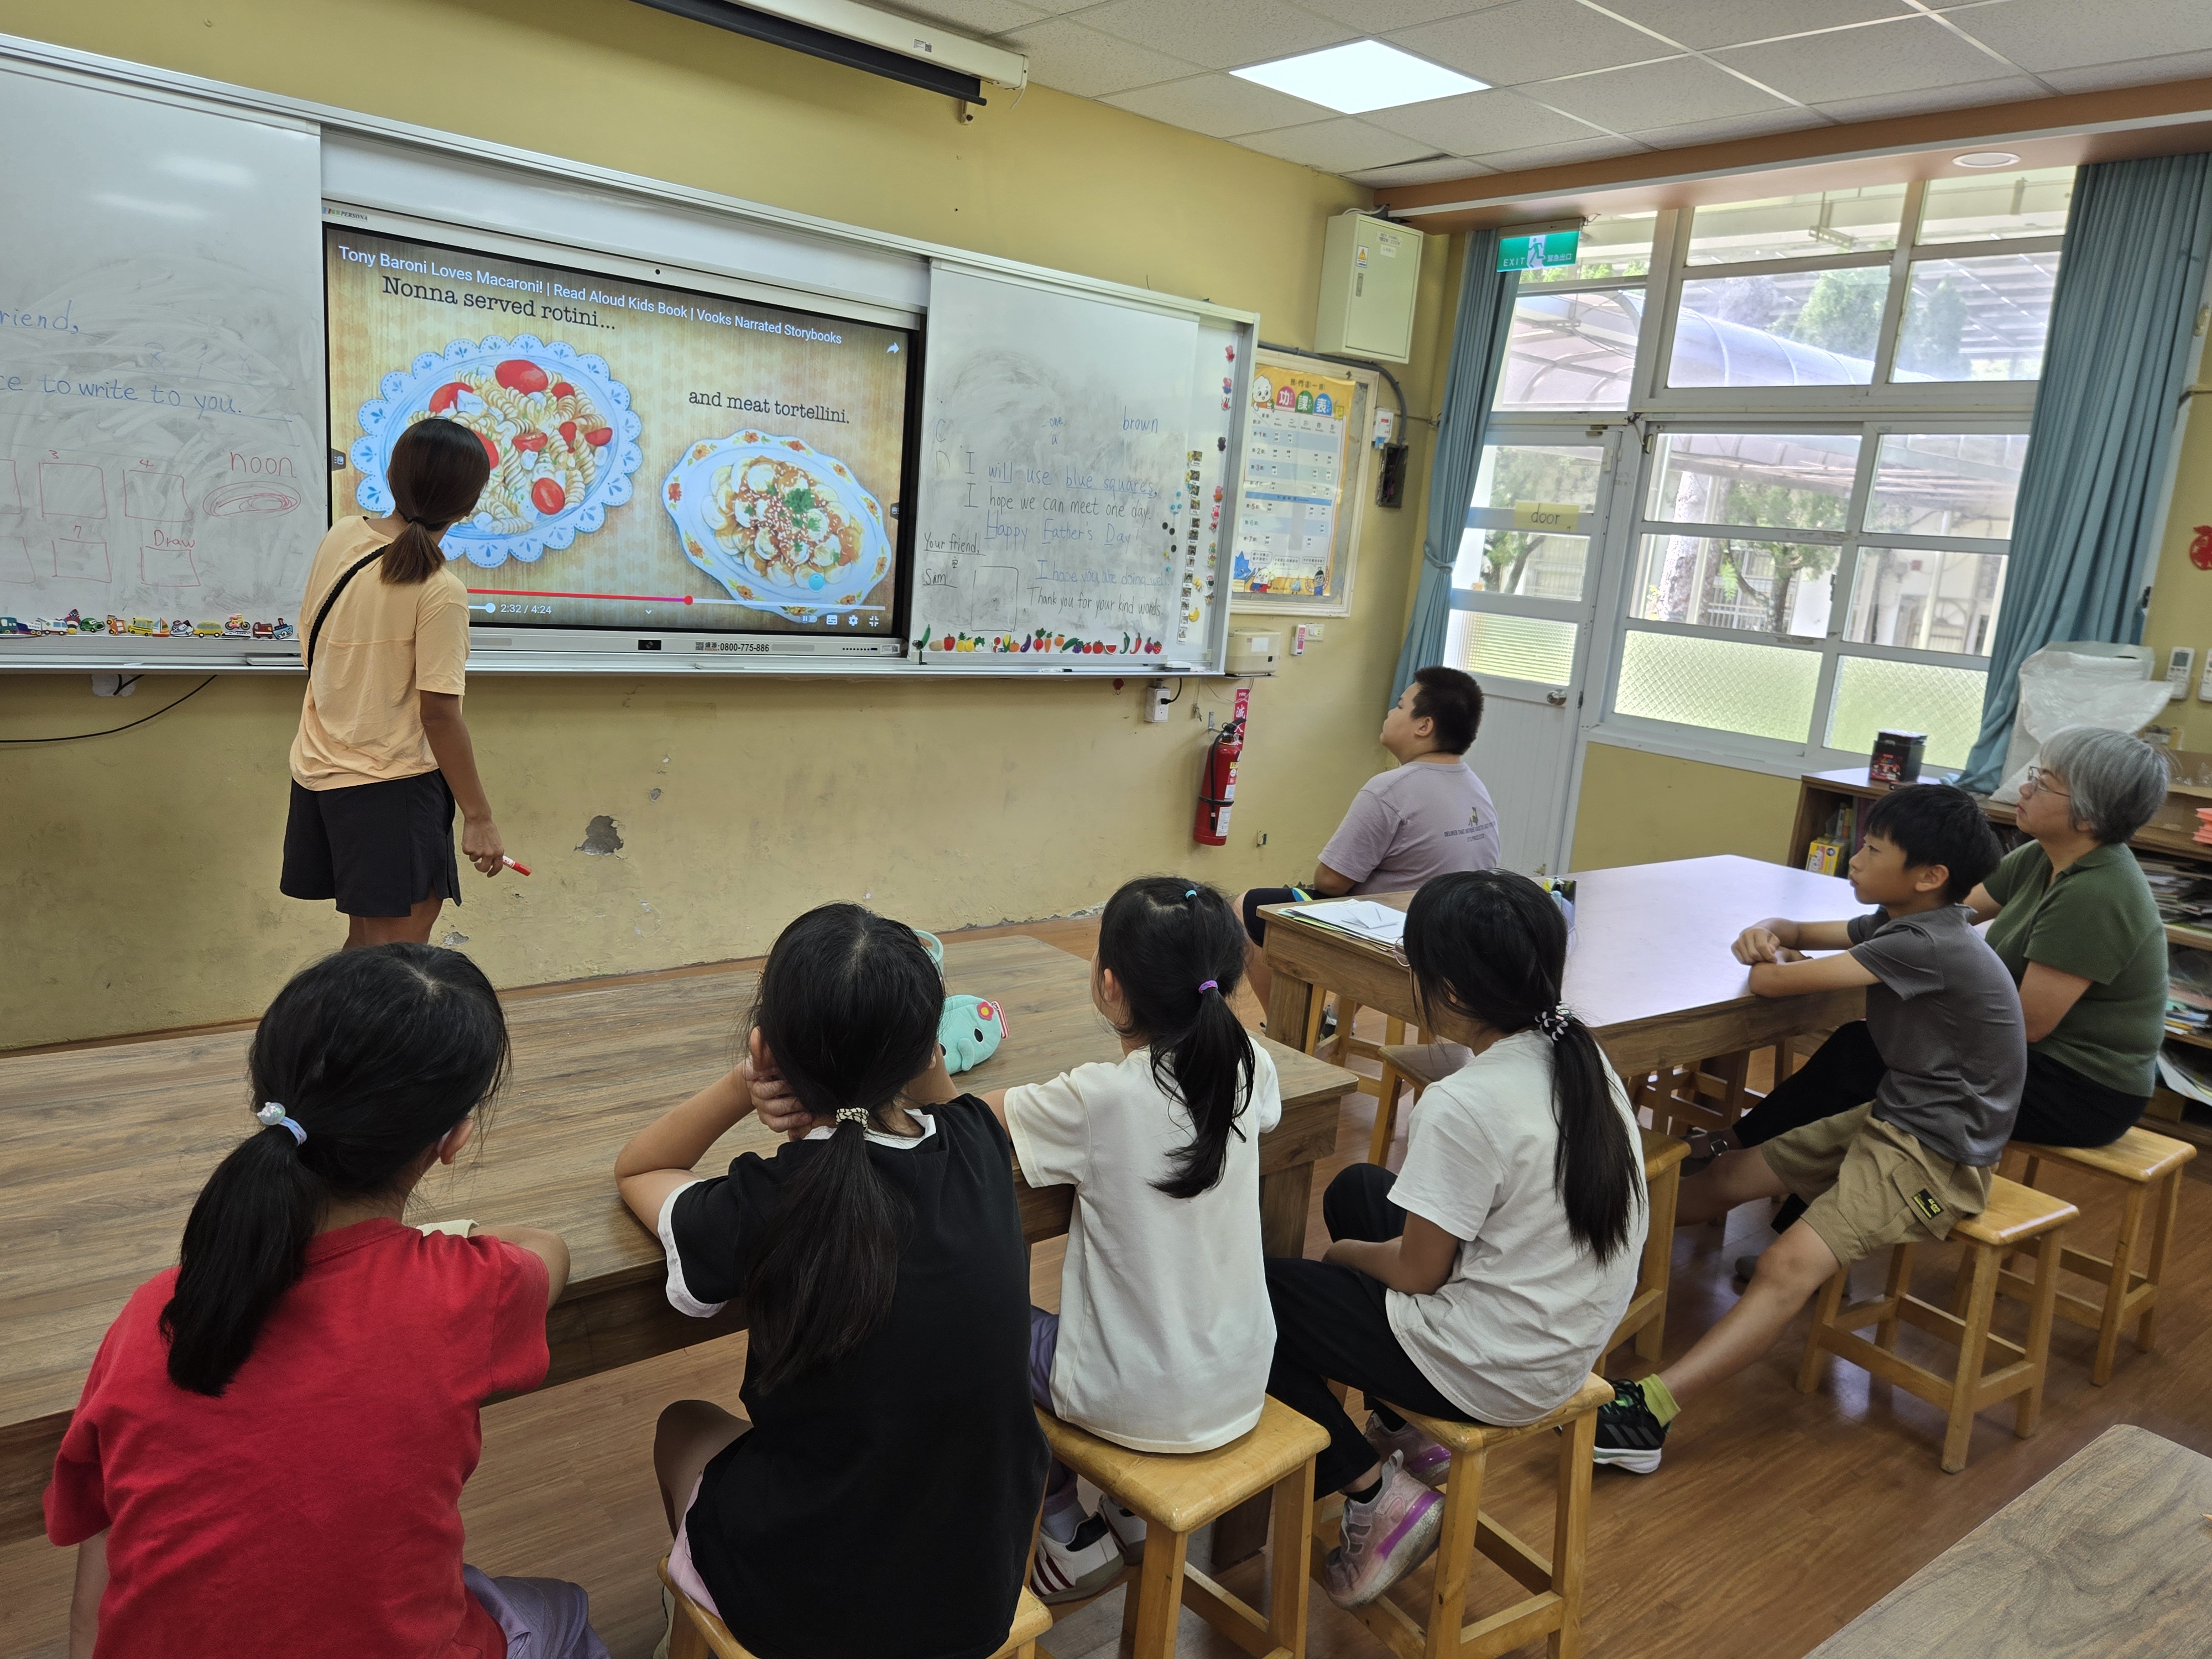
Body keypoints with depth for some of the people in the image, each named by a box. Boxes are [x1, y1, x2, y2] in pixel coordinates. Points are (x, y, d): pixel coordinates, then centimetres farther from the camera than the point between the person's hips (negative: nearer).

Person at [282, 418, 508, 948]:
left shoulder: (338, 538, 2)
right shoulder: (440, 592, -19)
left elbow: (310, 646, 12)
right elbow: (438, 713, -19)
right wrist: (479, 816, -12)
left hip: (318, 770, 8)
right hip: (390, 786, -8)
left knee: (365, 939, 20)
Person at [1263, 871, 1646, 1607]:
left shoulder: (1464, 1106, -28)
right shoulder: (1579, 1054, -3)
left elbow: (1417, 1272, -16)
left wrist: (1347, 1252, 4)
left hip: (1490, 1376, -8)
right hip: (1572, 1344, 8)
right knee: (1356, 1187, 23)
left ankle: (1375, 1495, 4)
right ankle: (1407, 1436, 26)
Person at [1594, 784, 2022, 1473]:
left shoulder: (1929, 946, -24)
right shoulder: (1901, 924, 5)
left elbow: (1771, 982, -26)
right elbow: (1798, 935, 21)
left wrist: (1771, 964, -1)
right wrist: (1769, 935, -4)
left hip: (1937, 1158, -10)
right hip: (1886, 1119, 10)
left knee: (1789, 1264, -26)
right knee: (1727, 1177, 9)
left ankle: (1647, 1412, -36)